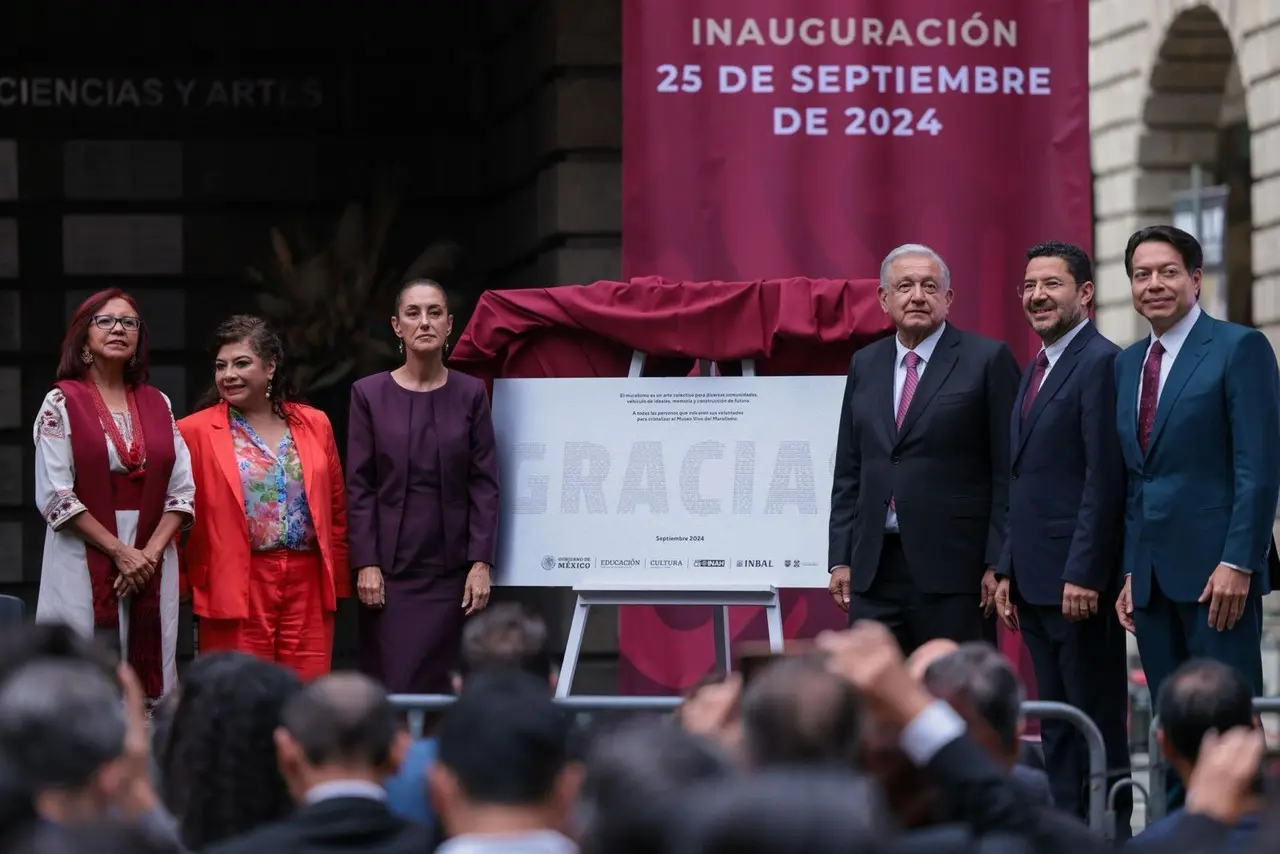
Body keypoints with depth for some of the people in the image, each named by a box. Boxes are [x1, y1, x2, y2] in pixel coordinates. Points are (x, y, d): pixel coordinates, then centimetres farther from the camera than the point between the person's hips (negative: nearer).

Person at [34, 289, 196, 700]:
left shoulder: (157, 404, 12)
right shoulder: (62, 403, 0)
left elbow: (182, 491, 8)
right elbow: (54, 495, -7)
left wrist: (150, 552, -7)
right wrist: (118, 551, -11)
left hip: (152, 561, 4)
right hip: (86, 564, -4)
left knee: (148, 688, 1)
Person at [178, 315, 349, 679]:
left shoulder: (314, 424, 11)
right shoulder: (195, 431, 1)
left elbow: (336, 509, 15)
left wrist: (337, 578, 12)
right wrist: (186, 582, -3)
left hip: (308, 583, 3)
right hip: (236, 589, -3)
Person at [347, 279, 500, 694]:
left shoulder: (470, 394, 4)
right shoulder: (369, 394, 2)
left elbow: (484, 484, 2)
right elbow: (359, 487, 0)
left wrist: (481, 563, -5)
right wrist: (366, 564, -6)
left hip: (450, 567, 1)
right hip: (390, 568, -1)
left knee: (442, 686, 0)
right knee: (390, 682, -5)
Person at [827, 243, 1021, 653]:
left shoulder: (987, 360, -1)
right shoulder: (865, 365, 15)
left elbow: (1007, 472, -4)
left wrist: (999, 563, -9)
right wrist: (841, 558, 9)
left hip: (952, 569, -5)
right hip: (874, 569, 5)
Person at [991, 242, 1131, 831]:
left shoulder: (1101, 363, -11)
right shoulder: (1036, 371, 19)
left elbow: (1104, 479, -17)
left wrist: (1083, 574, -20)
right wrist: (1008, 571, 15)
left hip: (1080, 583, -9)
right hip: (1037, 583, 9)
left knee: (1098, 722, -4)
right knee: (1056, 732, 10)